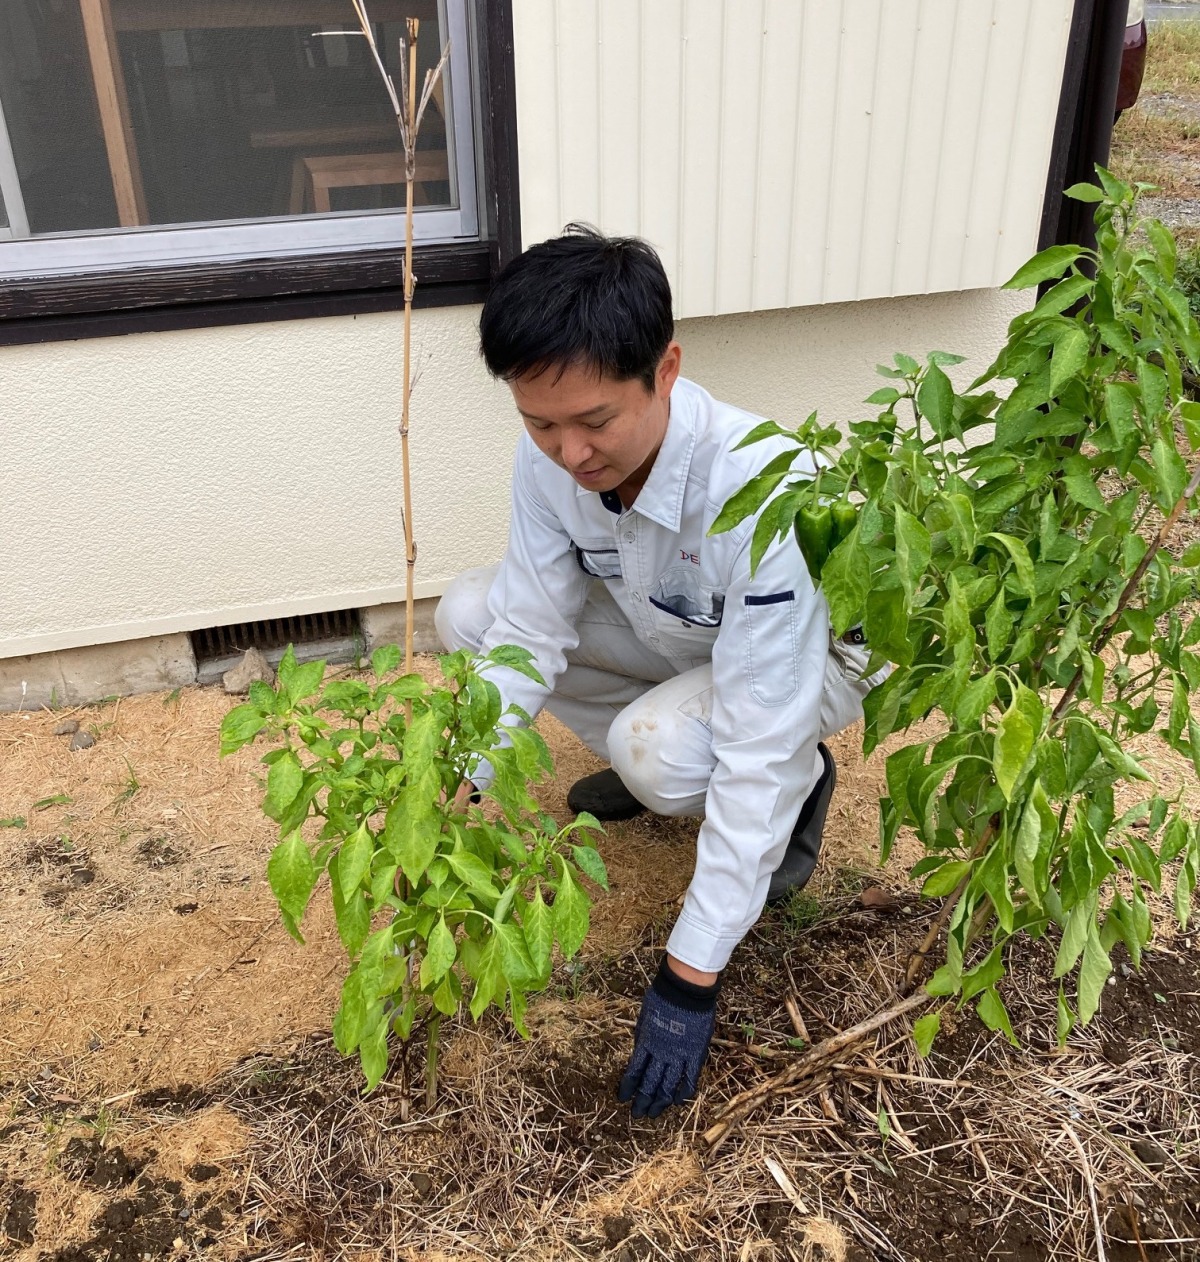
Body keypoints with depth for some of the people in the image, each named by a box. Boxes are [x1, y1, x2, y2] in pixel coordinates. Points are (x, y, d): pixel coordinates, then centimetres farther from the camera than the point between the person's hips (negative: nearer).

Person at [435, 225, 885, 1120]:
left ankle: (804, 781, 0)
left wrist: (689, 978, -36)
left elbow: (755, 752, -39)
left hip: (815, 653, -5)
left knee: (660, 749, -35)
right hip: (677, 635, 6)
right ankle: (652, 762, 9)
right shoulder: (553, 456, -24)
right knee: (469, 612, -11)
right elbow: (528, 629, -16)